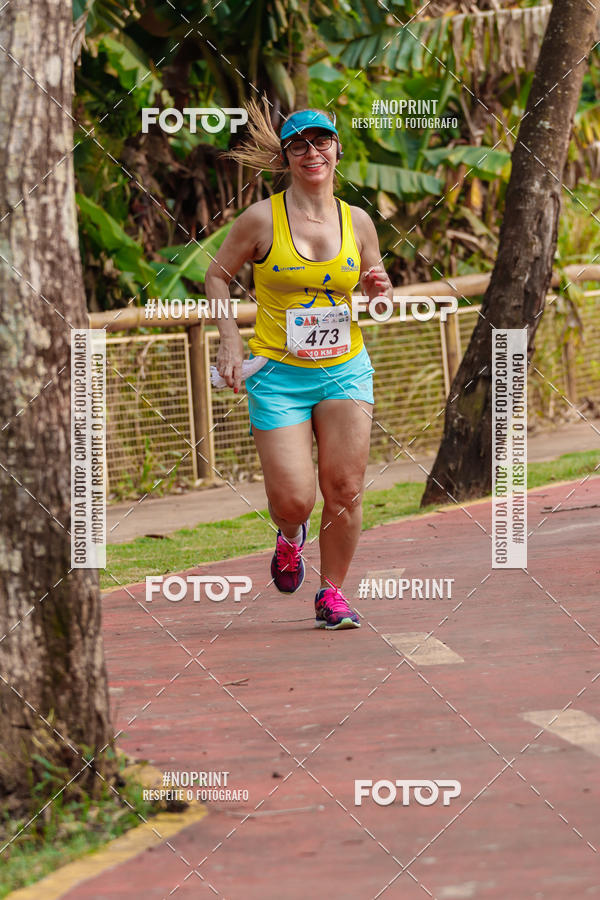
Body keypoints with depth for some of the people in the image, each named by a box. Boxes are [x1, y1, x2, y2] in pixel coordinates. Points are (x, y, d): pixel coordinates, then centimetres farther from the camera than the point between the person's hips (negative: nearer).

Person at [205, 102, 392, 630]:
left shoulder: (358, 222, 4)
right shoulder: (262, 219, -6)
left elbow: (376, 296, 17)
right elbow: (218, 275, 5)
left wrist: (378, 291, -7)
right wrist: (229, 341, -5)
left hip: (345, 369, 2)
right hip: (279, 374, -2)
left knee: (344, 492, -6)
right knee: (293, 500, -10)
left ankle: (332, 592, 13)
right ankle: (290, 538, 27)